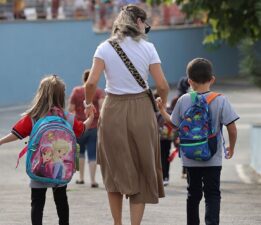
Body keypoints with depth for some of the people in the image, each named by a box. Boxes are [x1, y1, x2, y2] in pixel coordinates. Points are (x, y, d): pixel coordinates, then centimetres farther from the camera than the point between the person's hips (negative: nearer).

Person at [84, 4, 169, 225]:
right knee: (142, 172, 7)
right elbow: (162, 85, -5)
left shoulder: (105, 48, -1)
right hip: (141, 110, -1)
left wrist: (89, 103, 7)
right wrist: (162, 105, 14)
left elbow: (92, 82, -11)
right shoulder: (147, 48, -2)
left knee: (115, 170, 13)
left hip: (113, 111, 1)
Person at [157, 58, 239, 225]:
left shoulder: (183, 101, -4)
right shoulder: (221, 100, -10)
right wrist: (231, 148, 6)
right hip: (213, 159, -2)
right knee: (213, 194, 0)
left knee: (193, 193, 15)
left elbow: (174, 123, 7)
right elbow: (232, 128, -11)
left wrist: (162, 109, 24)